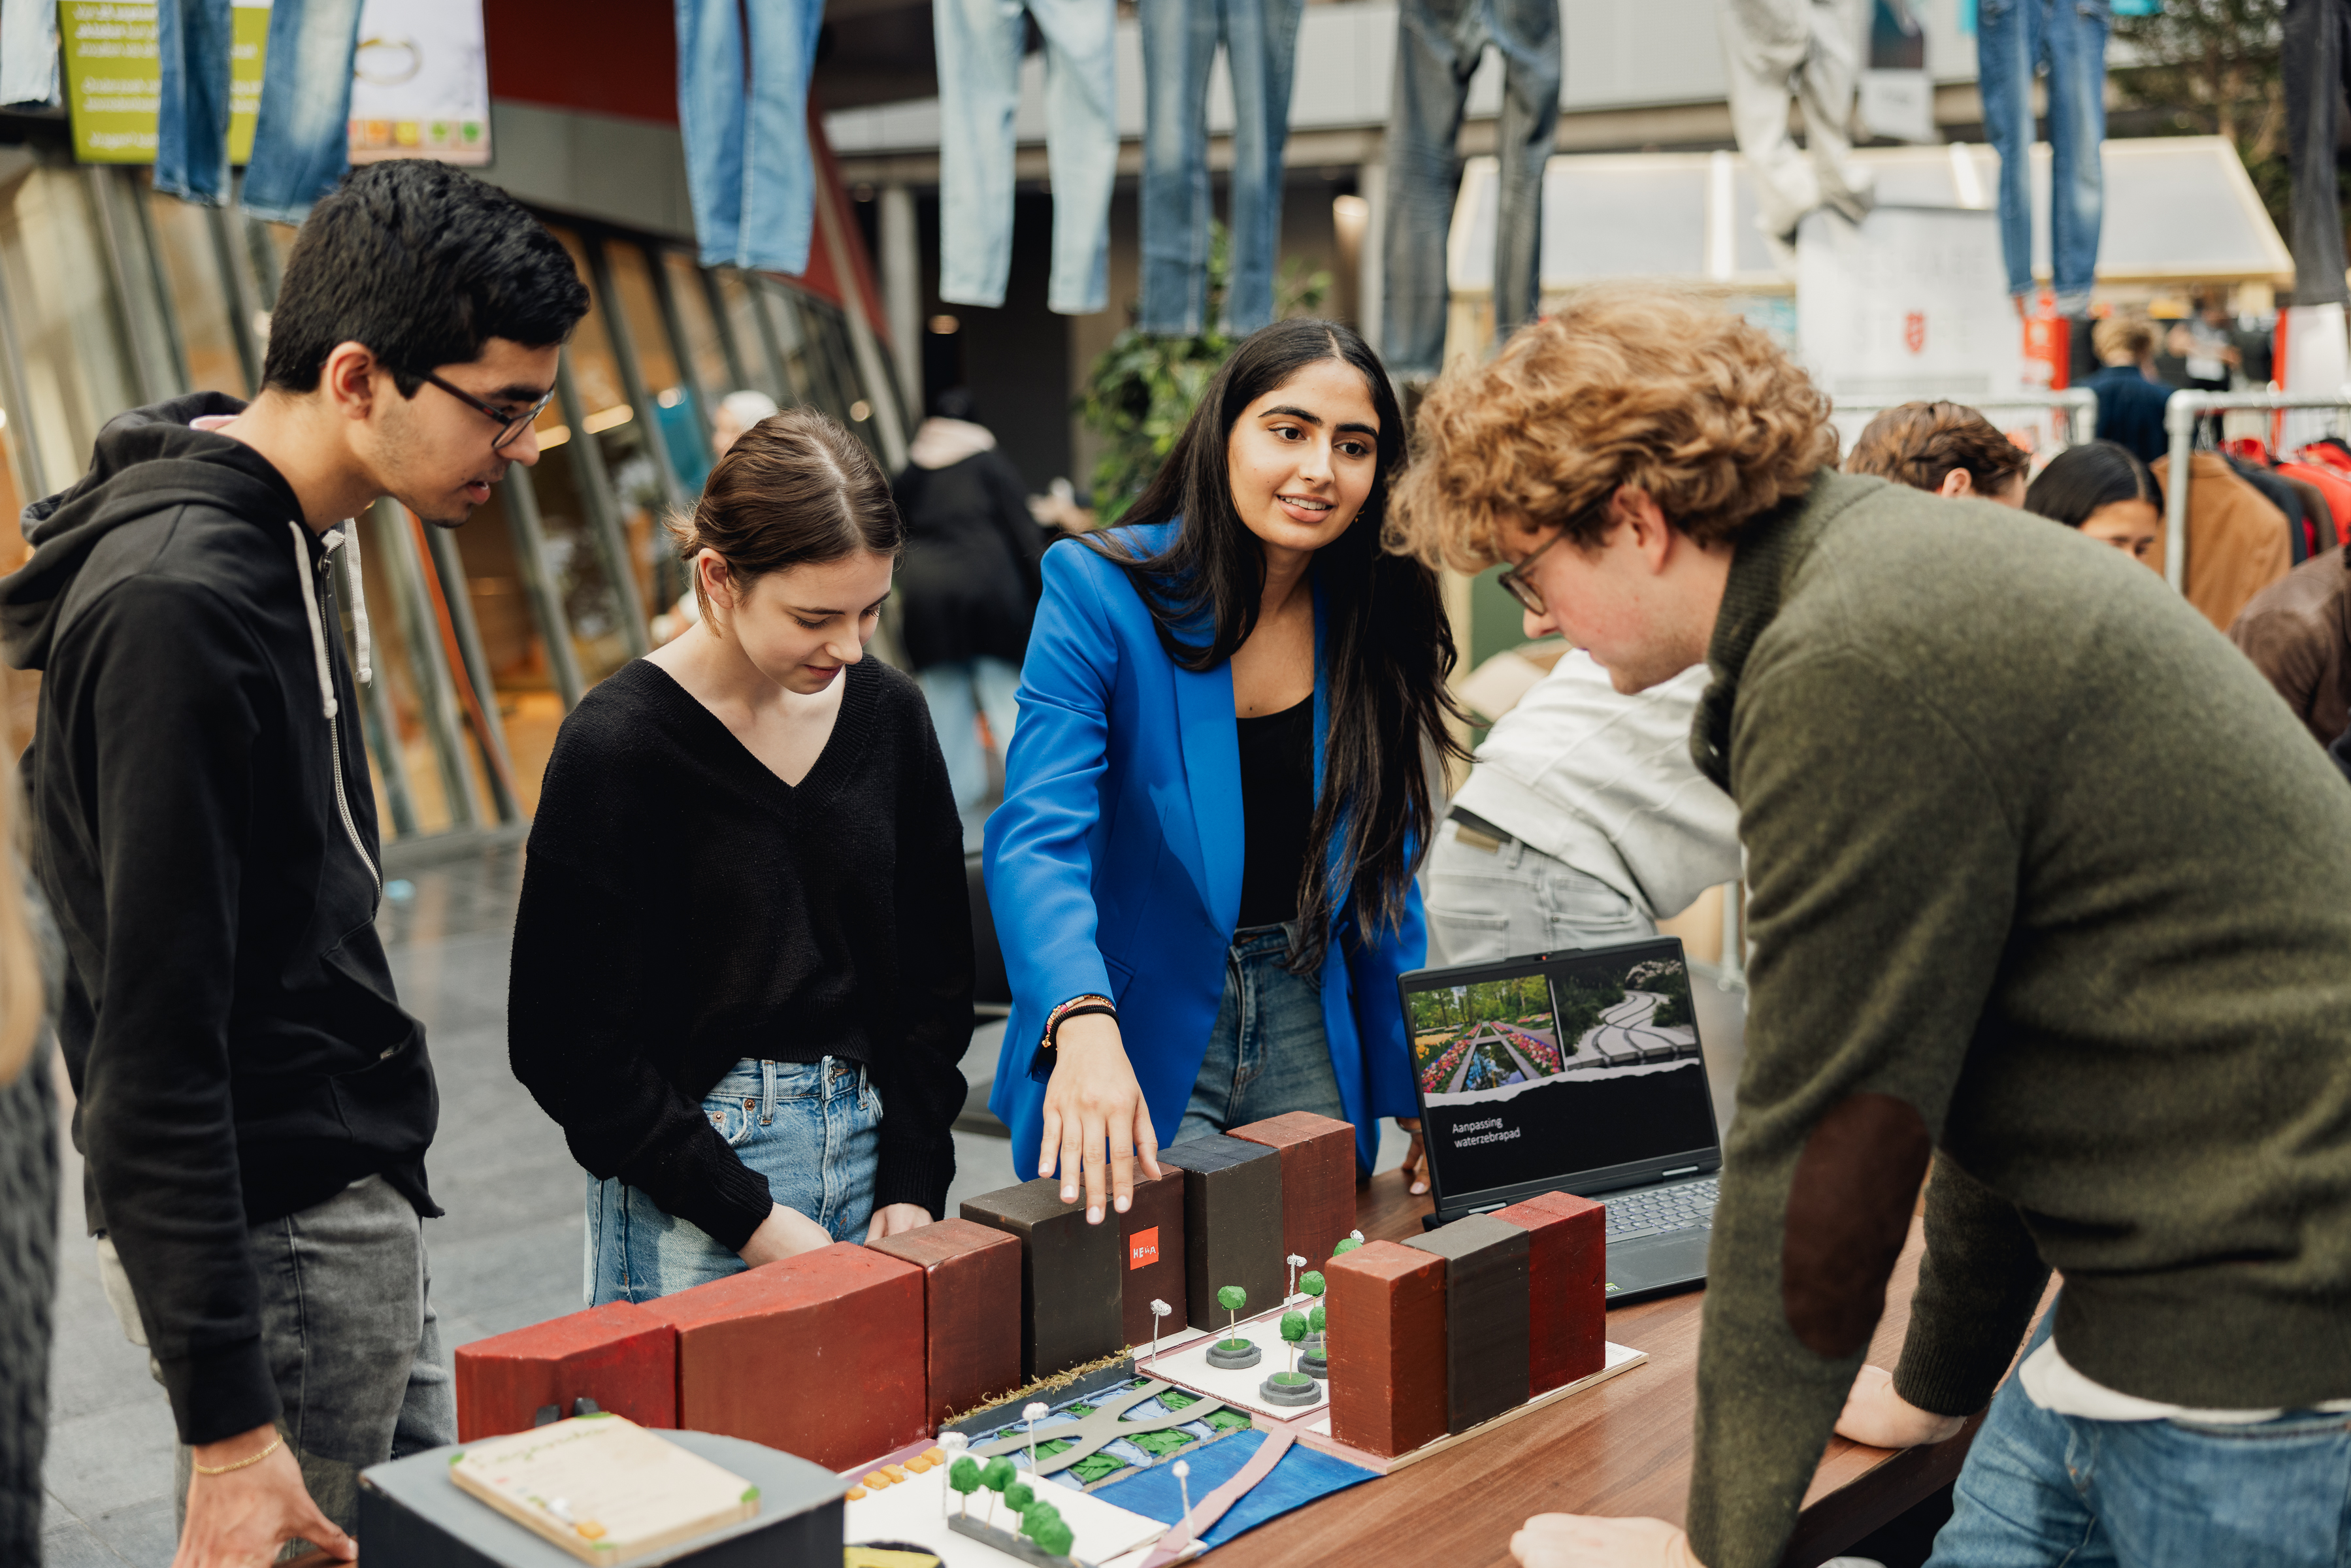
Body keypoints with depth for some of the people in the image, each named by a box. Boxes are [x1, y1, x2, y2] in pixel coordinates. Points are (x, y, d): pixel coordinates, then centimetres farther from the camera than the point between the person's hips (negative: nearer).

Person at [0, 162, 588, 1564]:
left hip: (353, 1207, 10)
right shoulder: (178, 605, -23)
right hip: (270, 1235, -10)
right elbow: (154, 1041, -24)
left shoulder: (284, 542, 8)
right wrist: (229, 1423, -23)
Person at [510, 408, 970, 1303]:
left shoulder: (887, 713, 3)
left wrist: (913, 1185, 0)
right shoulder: (619, 743, -12)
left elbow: (935, 973, 9)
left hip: (868, 1145, 5)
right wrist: (746, 1214, -13)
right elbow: (568, 1041, -11)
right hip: (687, 1169, -4)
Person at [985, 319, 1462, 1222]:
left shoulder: (1373, 621, 1)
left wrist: (1421, 1089, 4)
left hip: (1311, 1039, 4)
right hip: (1137, 1038, -4)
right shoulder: (1100, 589, -13)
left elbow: (1383, 876, 8)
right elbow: (1037, 836, -23)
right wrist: (1084, 1025, -41)